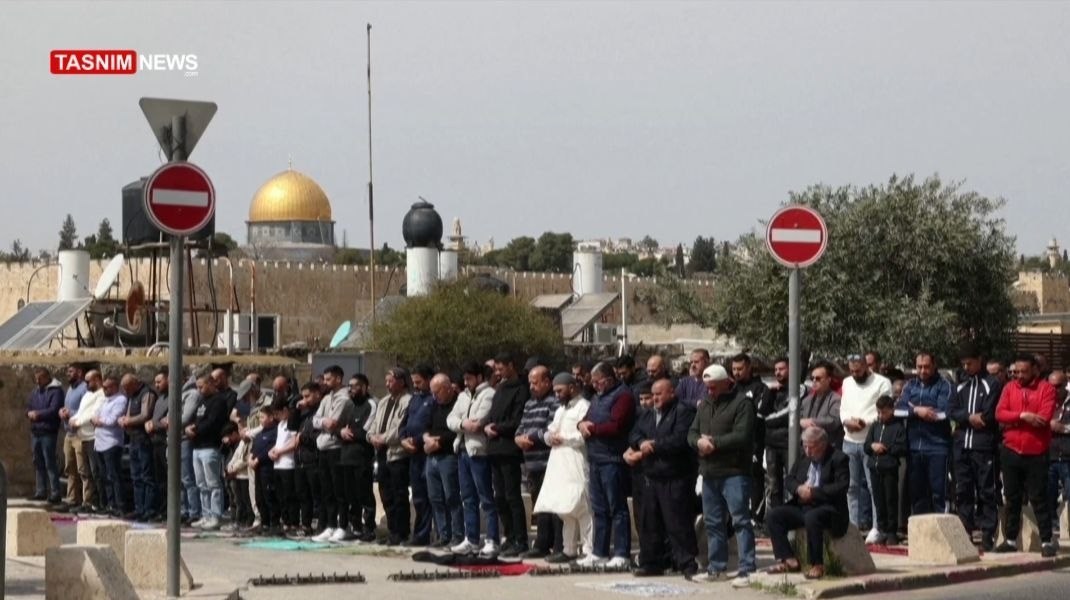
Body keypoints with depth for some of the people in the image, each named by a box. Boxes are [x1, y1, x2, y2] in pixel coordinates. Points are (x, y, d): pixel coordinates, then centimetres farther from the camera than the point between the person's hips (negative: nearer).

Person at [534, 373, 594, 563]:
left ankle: (589, 551, -11)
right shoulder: (560, 410, 24)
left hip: (576, 465, -9)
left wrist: (563, 438, -11)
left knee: (581, 508, -11)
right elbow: (550, 431, 24)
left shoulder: (584, 407, -6)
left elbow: (585, 436, -17)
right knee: (564, 509, 10)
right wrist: (550, 437, 2)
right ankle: (568, 550, 16)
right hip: (559, 465, 9)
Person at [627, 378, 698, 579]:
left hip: (675, 478, -8)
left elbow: (680, 441, -18)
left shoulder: (683, 412, -7)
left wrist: (653, 446, -11)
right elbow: (634, 435, 14)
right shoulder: (648, 415, 20)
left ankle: (687, 564, -7)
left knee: (677, 523, -10)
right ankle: (650, 563, 20)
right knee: (649, 523, 11)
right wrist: (642, 443, -9)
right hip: (652, 478, 8)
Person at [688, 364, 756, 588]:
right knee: (713, 521, 13)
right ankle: (716, 568, 22)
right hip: (709, 472, 8)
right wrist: (699, 441, -8)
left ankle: (747, 570, -11)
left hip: (734, 473, -8)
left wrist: (713, 442, -13)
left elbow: (741, 436, -16)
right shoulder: (704, 405, 18)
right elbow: (692, 433, 15)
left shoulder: (741, 403, -6)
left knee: (740, 520, -9)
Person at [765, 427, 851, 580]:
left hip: (828, 507, -7)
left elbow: (841, 486, -17)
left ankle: (817, 565, -27)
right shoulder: (803, 457, 13)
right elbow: (789, 479, 16)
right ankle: (790, 560, -10)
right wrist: (799, 488, -8)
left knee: (811, 517, -39)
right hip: (802, 506, 7)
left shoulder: (838, 459, -7)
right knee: (773, 516, -11)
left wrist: (813, 492, -20)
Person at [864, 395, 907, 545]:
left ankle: (892, 533, 5)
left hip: (890, 469, -5)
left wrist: (885, 448, -13)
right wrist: (872, 446, -7)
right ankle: (882, 532, 15)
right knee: (879, 501, 8)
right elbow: (866, 445, 14)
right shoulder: (875, 426, 13)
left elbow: (902, 448, -12)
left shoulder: (898, 427, -5)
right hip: (875, 468, 5)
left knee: (891, 501, -1)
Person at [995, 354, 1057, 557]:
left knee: (1039, 498, -3)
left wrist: (1014, 419, -9)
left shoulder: (1046, 389, -3)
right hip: (1011, 451, 4)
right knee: (1012, 498, 10)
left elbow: (1044, 418, -15)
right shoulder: (1009, 388, 8)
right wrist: (1023, 416, -18)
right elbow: (1000, 414, -4)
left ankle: (1046, 541, 0)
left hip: (1036, 454, -4)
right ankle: (1011, 540, 18)